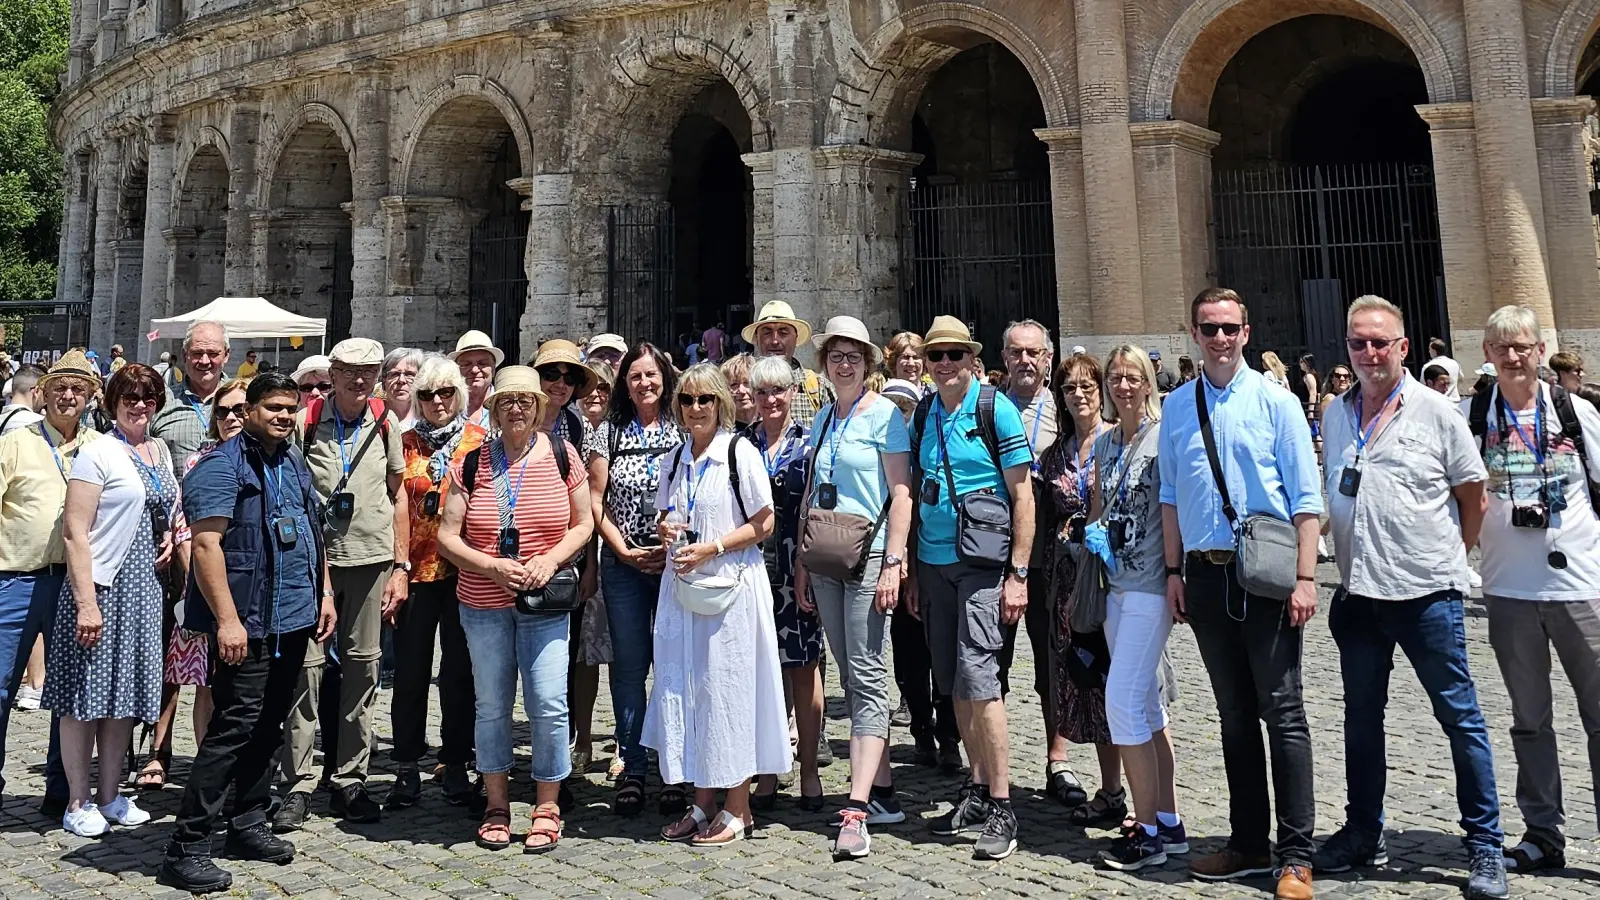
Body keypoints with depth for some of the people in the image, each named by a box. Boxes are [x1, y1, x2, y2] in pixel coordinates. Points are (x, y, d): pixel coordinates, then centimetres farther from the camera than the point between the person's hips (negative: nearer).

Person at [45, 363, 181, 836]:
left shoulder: (160, 451, 11)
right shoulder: (98, 452, -9)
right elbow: (75, 531, -14)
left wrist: (172, 534, 7)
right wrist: (85, 602, -20)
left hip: (144, 587, 7)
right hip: (100, 584, -7)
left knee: (125, 691, 12)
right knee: (85, 693, 1)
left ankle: (110, 795, 22)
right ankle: (78, 803, 11)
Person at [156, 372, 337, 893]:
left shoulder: (295, 464, 15)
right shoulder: (221, 467, -10)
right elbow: (206, 544, -18)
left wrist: (323, 594, 15)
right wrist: (227, 619, -23)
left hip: (294, 619, 8)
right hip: (247, 624, -8)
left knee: (268, 727, 15)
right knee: (234, 729, -9)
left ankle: (249, 823, 27)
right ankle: (187, 849, -2)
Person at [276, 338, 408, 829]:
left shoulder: (386, 423, 8)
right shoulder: (306, 421, 0)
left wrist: (400, 566, 7)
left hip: (370, 558, 2)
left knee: (362, 667, 6)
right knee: (306, 666, -3)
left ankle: (350, 780, 16)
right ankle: (298, 785, 6)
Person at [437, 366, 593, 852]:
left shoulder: (561, 454, 1)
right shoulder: (471, 463, 1)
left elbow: (583, 523, 6)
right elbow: (447, 537, 1)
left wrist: (552, 558, -11)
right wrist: (492, 566, -14)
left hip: (544, 604, -1)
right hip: (483, 604, 1)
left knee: (549, 703, -6)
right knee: (492, 705, 9)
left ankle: (547, 806, 11)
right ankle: (498, 805, 24)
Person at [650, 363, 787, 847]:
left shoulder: (740, 453, -6)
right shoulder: (677, 457, 13)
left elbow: (763, 523, -7)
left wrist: (711, 548, -16)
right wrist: (664, 528, -1)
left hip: (730, 586, -6)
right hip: (683, 586, 6)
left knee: (727, 689, -2)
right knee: (682, 688, 7)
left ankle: (737, 809, 9)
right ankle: (702, 801, 19)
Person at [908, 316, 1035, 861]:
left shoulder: (996, 409, -5)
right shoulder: (922, 415, 10)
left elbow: (1022, 495, -6)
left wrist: (1018, 574, -12)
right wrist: (911, 571, 14)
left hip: (982, 563, -6)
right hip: (933, 564, 6)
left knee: (977, 675, -12)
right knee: (953, 683, 10)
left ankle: (1001, 809, -4)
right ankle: (978, 791, 22)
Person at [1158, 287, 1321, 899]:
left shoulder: (1275, 402, -2)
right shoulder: (1177, 408, 8)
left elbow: (1305, 497, -4)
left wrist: (1305, 577, -11)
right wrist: (1174, 570, 8)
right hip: (1205, 574, 4)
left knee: (1282, 713, -1)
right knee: (1234, 714, 13)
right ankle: (1249, 843, 24)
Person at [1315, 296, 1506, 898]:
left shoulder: (1435, 412, -4)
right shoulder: (1336, 416, 8)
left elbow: (1474, 497, 3)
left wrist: (1446, 555, 5)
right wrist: (1357, 560, 13)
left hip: (1426, 592, -4)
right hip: (1358, 593, 5)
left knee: (1460, 715, 2)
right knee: (1362, 717, 13)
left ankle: (1486, 845, 14)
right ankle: (1363, 834, 27)